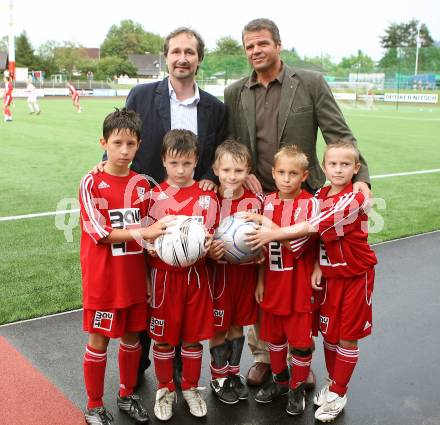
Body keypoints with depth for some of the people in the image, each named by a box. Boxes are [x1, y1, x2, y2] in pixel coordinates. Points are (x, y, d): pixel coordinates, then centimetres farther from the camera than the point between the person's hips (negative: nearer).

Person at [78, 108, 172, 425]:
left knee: (132, 337, 15)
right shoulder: (92, 183, -9)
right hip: (103, 279, -4)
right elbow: (100, 232, -16)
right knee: (99, 340, 7)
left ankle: (127, 395, 36)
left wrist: (148, 277, 6)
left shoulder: (142, 184, 4)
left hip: (134, 277, 4)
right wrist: (144, 232, -24)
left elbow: (148, 237, 9)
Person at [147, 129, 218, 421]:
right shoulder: (155, 196, -3)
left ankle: (191, 388, 32)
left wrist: (207, 244, -16)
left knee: (194, 336, 12)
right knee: (163, 337, 10)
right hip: (164, 274, -1)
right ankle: (165, 390, 29)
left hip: (196, 274, 1)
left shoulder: (207, 197, -1)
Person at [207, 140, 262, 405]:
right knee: (218, 326, 8)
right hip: (218, 271, -3)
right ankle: (218, 377, 27)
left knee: (238, 323, 16)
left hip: (246, 271, 3)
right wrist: (209, 251, -24)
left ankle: (234, 373, 35)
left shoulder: (255, 202, -2)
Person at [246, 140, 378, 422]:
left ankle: (337, 394, 21)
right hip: (330, 273, 6)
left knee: (348, 336, 6)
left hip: (355, 274, -5)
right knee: (328, 332, 13)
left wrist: (272, 235, -30)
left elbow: (312, 228, -29)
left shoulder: (354, 200, -22)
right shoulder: (321, 195, 1)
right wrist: (317, 268, -8)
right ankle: (333, 382, 34)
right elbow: (320, 238, 5)